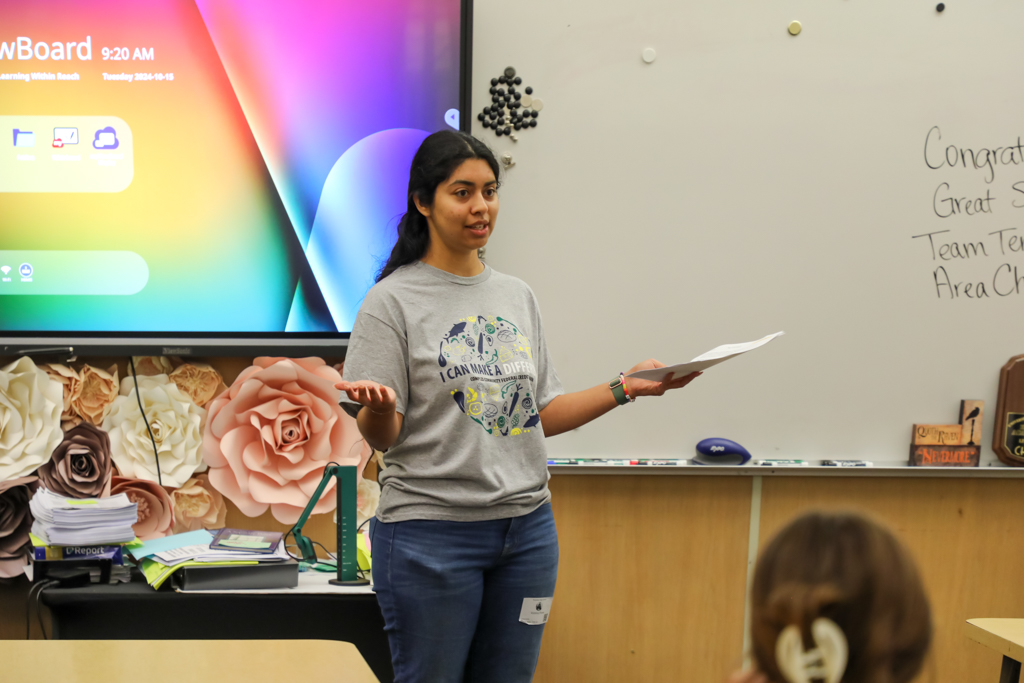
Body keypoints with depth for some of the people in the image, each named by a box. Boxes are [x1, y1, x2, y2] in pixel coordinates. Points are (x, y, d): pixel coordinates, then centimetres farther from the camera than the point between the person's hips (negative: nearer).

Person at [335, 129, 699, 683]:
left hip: (527, 527, 5)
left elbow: (540, 415, 14)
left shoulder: (518, 296, 12)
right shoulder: (393, 300, -5)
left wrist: (626, 388, 6)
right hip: (431, 531, -5)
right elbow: (380, 436, -9)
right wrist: (378, 405, -31)